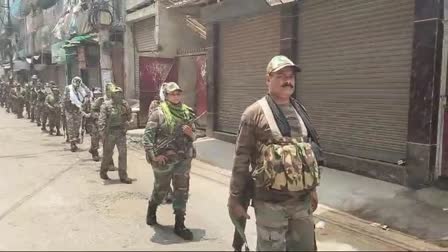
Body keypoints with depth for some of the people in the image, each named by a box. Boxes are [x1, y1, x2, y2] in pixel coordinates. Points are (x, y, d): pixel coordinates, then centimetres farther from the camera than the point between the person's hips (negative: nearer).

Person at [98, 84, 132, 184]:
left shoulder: (124, 104, 3)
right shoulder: (106, 105, -10)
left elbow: (129, 116, 20)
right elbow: (101, 121, -13)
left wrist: (126, 123, 5)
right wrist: (103, 134, -18)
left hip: (121, 132, 4)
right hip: (110, 133, -3)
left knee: (123, 153, 0)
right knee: (107, 154, 10)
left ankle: (123, 176, 8)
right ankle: (103, 172, 32)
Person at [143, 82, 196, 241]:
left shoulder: (187, 112, 6)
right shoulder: (159, 113, -8)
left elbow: (193, 136, 13)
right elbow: (147, 135, -11)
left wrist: (190, 133, -10)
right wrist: (153, 155, -17)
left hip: (184, 159, 4)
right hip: (163, 159, -3)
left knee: (182, 191, 4)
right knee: (161, 189, 14)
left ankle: (179, 225, 14)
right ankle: (151, 211, 44)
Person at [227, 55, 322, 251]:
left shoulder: (300, 111, 10)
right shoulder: (255, 113, -10)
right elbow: (241, 159, -10)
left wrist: (312, 188, 18)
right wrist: (235, 198, -9)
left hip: (302, 200, 6)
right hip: (270, 202, -6)